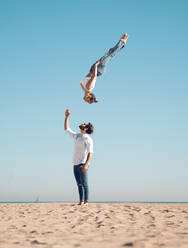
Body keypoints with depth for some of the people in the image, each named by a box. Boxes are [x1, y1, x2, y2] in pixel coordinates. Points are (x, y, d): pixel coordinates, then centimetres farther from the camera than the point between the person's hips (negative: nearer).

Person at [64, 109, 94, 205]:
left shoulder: (88, 139, -6)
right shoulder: (76, 136, 16)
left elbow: (90, 153, -13)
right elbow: (66, 129, 23)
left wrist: (86, 165, -24)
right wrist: (67, 117, 14)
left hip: (82, 165, -7)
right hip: (75, 164, 7)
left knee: (84, 184, -6)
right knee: (79, 184, 6)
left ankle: (86, 201, -4)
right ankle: (81, 201, 8)